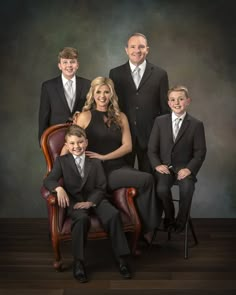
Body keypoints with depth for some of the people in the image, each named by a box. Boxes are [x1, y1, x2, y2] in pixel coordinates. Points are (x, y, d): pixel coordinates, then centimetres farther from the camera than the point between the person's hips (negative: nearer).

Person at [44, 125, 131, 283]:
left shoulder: (95, 161, 11)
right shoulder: (61, 161, 10)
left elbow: (101, 187, 4)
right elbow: (49, 180, -1)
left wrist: (90, 202, -14)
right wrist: (59, 188, -25)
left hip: (95, 199, 2)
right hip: (75, 201, -1)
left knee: (114, 214, -28)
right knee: (82, 219, -36)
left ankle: (121, 258, -16)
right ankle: (78, 262, -23)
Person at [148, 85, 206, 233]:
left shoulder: (196, 124, 2)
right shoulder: (160, 121, 7)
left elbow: (200, 152, -1)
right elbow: (152, 148, 7)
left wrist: (189, 169, -15)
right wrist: (157, 165, -9)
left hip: (184, 168, -1)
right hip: (165, 167, 1)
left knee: (187, 188, -31)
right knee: (162, 189, -28)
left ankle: (181, 221, -2)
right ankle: (169, 218, 3)